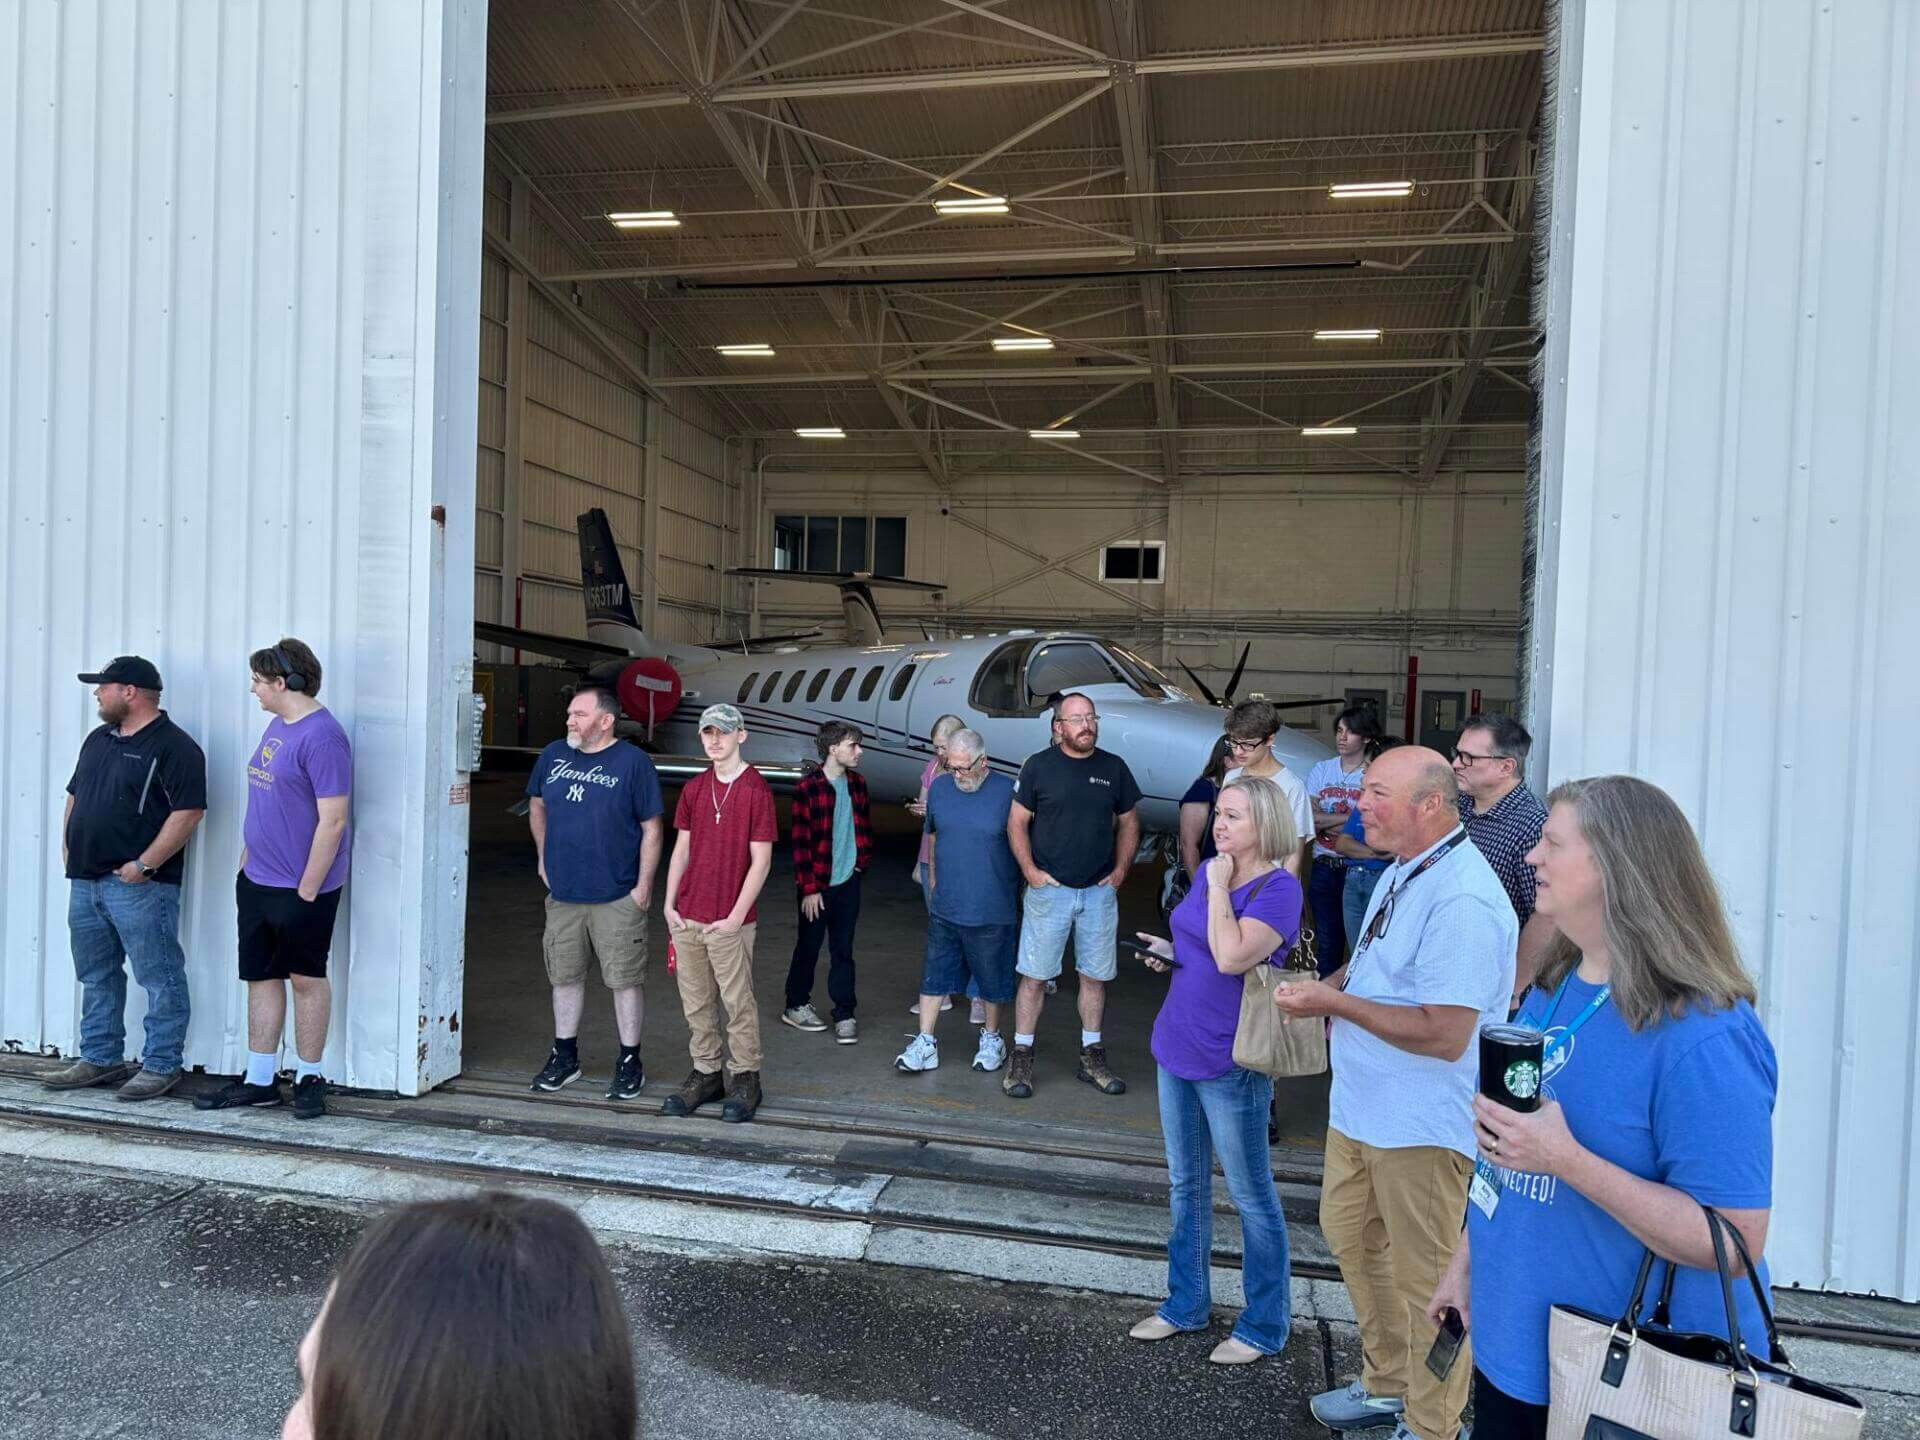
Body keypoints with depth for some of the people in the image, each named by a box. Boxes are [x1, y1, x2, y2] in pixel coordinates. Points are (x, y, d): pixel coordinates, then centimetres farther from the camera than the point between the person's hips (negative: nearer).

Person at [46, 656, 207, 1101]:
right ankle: (99, 1059, 28)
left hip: (140, 885, -9)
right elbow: (75, 794, 25)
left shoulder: (174, 746, -11)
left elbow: (189, 811, -18)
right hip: (85, 880, 9)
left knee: (159, 977, -2)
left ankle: (161, 1065, 7)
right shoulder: (98, 739, 16)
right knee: (96, 976, 17)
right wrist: (67, 845, 12)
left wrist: (144, 864, -20)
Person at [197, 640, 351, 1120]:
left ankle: (309, 1079, 19)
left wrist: (306, 892, -20)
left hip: (301, 887, -8)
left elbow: (332, 821, -21)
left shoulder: (322, 736, -19)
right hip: (257, 881, 8)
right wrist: (245, 864, 16)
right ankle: (259, 1080, 23)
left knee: (306, 978, 5)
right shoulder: (277, 725, 10)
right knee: (261, 976, 13)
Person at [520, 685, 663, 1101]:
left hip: (617, 898, -5)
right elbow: (536, 806, 21)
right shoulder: (554, 755, 5)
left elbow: (651, 828, -9)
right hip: (563, 893, 5)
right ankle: (564, 1056, 29)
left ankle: (630, 1062, 16)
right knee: (565, 976, 14)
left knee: (625, 979, 2)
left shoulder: (634, 762, -10)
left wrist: (644, 885, -12)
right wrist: (543, 858, 15)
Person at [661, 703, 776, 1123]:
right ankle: (705, 1074, 25)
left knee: (737, 1002, 2)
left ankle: (747, 1080, 15)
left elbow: (761, 861, -9)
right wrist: (669, 904, 6)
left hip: (729, 922, -5)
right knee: (696, 1003, 12)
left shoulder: (756, 790, -8)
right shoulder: (694, 789, 9)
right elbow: (681, 849, 14)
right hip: (686, 916, 5)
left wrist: (736, 916, -12)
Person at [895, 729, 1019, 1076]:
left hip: (992, 910, -3)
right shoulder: (940, 788, 2)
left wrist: (1023, 897, -1)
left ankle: (991, 1038, 31)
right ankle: (925, 1043, 17)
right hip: (945, 907, 3)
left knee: (992, 979, 12)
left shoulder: (1007, 792, -11)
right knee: (935, 973, 8)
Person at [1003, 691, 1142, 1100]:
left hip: (1099, 892, 3)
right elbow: (1016, 822, 0)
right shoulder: (1039, 765, -3)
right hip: (1049, 890, -3)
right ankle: (1021, 1057, 11)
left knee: (1094, 976, 10)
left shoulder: (1114, 767, 5)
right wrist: (1030, 870, -8)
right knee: (1034, 976, 0)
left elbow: (1128, 823, 13)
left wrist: (1121, 870, 3)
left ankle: (1091, 1058, 23)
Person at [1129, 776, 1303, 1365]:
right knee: (1186, 1183, 19)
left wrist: (1218, 887, -20)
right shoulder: (1210, 872, 6)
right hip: (1177, 1049, 8)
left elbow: (1232, 956, -30)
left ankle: (1266, 1324, 24)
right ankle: (1186, 1303, 35)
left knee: (1250, 1194, 8)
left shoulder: (1279, 888, -17)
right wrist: (1169, 953, 0)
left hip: (1231, 1063, -8)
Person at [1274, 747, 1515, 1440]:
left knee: (1425, 1280, 7)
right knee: (1350, 1238, 24)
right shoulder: (1401, 873, 7)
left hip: (1422, 1127, -10)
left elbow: (1445, 1034, -29)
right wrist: (1326, 985, 1)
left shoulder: (1463, 900, -26)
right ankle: (1387, 1384, 44)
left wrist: (1334, 1003, -21)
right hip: (1360, 1105, 10)